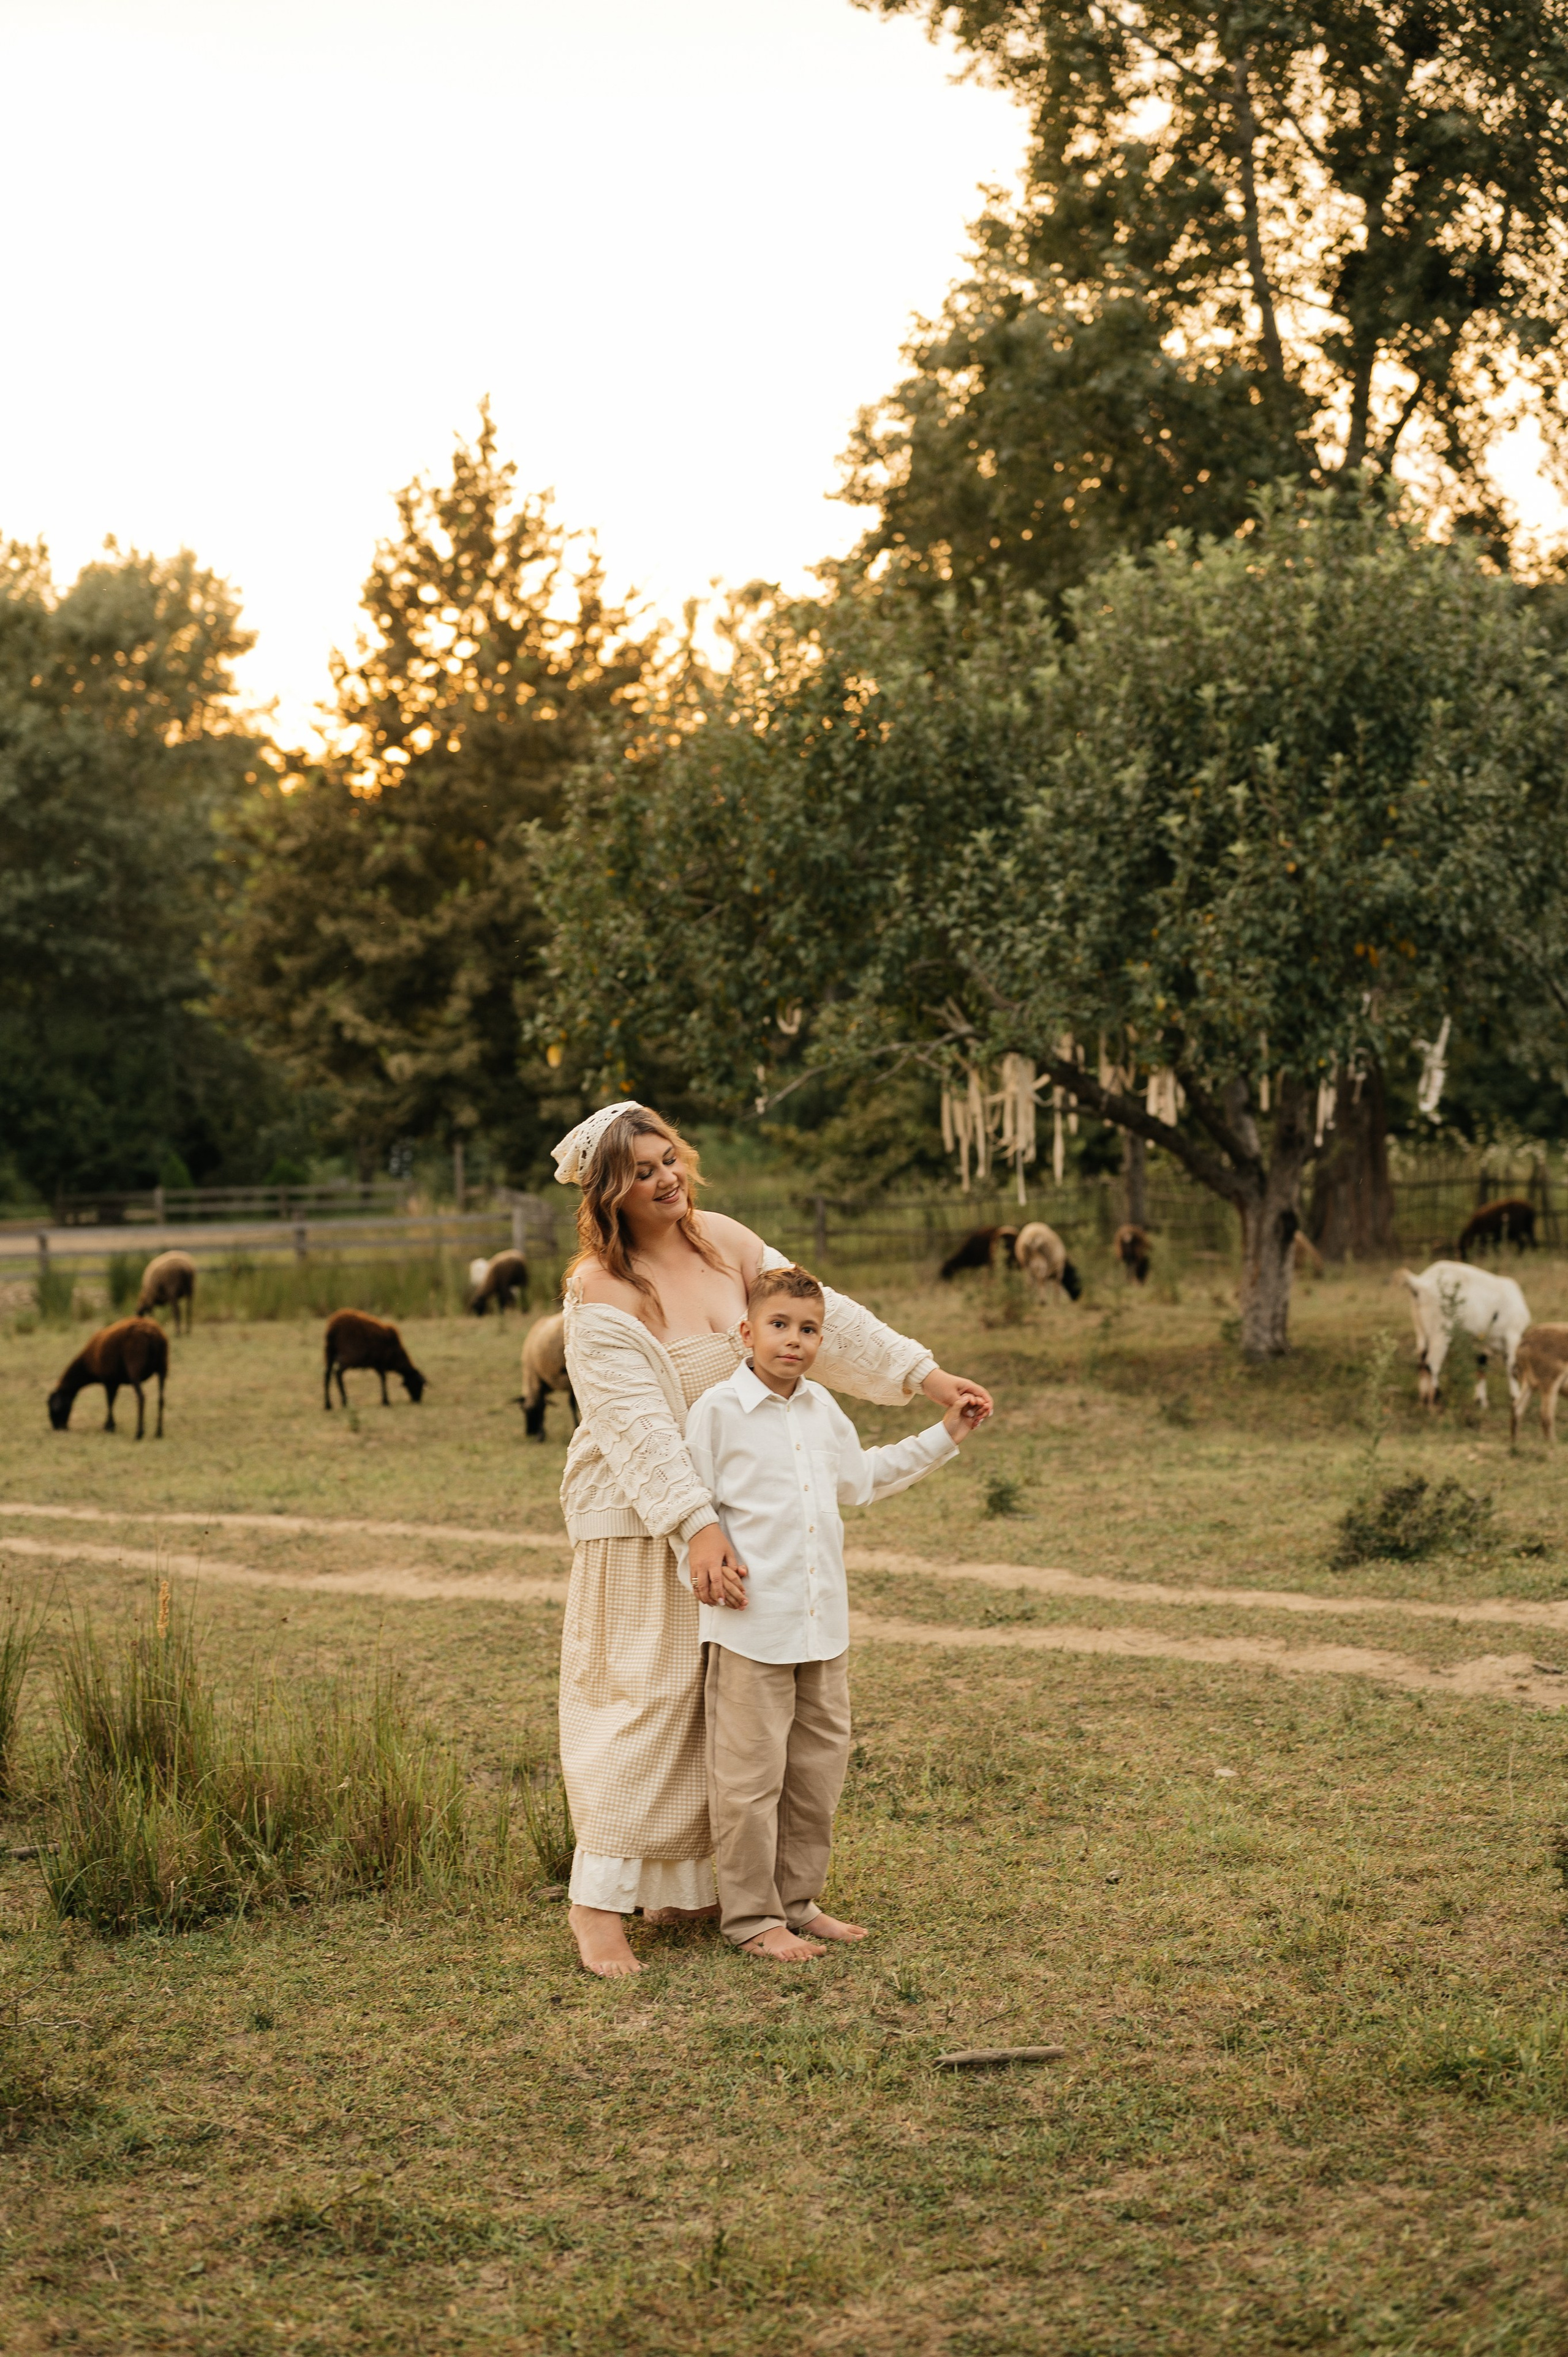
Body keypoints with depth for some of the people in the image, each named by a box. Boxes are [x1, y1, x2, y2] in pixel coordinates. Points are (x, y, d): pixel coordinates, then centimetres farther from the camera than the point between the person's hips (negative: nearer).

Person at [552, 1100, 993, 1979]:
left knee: (721, 1700, 9)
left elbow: (822, 1317, 4)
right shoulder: (602, 1294, -17)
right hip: (641, 1516, -7)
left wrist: (929, 1376, -1)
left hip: (726, 1505, 7)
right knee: (646, 1693, -8)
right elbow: (639, 1425, -22)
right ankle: (600, 1901, -1)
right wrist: (696, 1527, -29)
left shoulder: (722, 1241, 2)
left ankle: (684, 1888, 18)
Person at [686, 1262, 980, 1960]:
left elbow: (859, 1479, 29)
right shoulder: (719, 1410, -7)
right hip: (750, 1623, -6)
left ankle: (798, 1902, 24)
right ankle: (750, 1916, 7)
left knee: (819, 1766, 12)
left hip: (823, 1622, 7)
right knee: (750, 1774, -2)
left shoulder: (822, 1409, 13)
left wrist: (943, 1437, 29)